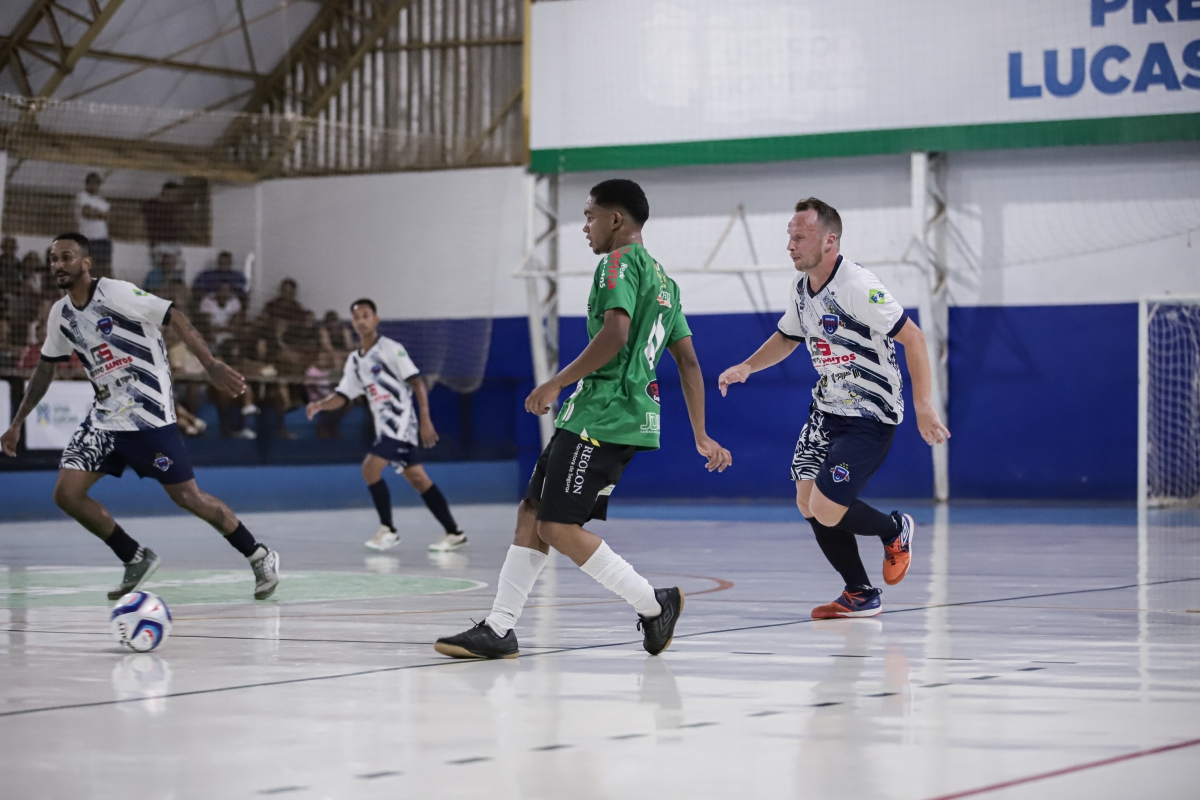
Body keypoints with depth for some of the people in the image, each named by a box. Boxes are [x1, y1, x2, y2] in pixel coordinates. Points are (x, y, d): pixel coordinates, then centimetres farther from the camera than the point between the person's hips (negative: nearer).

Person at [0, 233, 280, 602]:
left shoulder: (115, 293, -14)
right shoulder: (60, 314, 8)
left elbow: (174, 317, -16)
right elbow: (45, 368, 20)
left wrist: (211, 364, -26)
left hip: (149, 412, -7)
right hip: (105, 415, 7)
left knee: (187, 497, -5)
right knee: (66, 493, -4)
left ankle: (260, 557, 11)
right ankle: (136, 559, 11)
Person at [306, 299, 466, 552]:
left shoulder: (390, 349, -8)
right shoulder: (355, 360, 14)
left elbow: (417, 382, -12)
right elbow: (342, 396, 13)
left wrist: (425, 420, -20)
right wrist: (320, 405, -7)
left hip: (402, 419, -8)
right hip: (385, 424, 8)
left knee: (370, 468, -16)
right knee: (417, 478, 8)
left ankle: (388, 530, -5)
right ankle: (454, 533, 12)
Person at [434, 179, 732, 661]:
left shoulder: (620, 262, -7)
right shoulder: (662, 279, 22)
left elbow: (615, 333, -23)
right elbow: (688, 361, 20)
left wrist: (557, 384, -19)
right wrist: (701, 438, 21)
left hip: (603, 416, -10)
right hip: (634, 419, 10)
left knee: (557, 527, -10)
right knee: (531, 512, 9)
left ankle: (653, 604, -4)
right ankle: (499, 629, 7)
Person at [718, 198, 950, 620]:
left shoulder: (857, 286, -23)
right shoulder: (803, 287, 4)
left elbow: (912, 338, -23)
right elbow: (787, 337, 23)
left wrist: (923, 406, -25)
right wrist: (746, 367, 6)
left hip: (869, 417, -9)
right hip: (827, 408, 9)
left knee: (827, 510, -16)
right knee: (807, 502, 6)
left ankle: (895, 531, 16)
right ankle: (860, 596, 20)